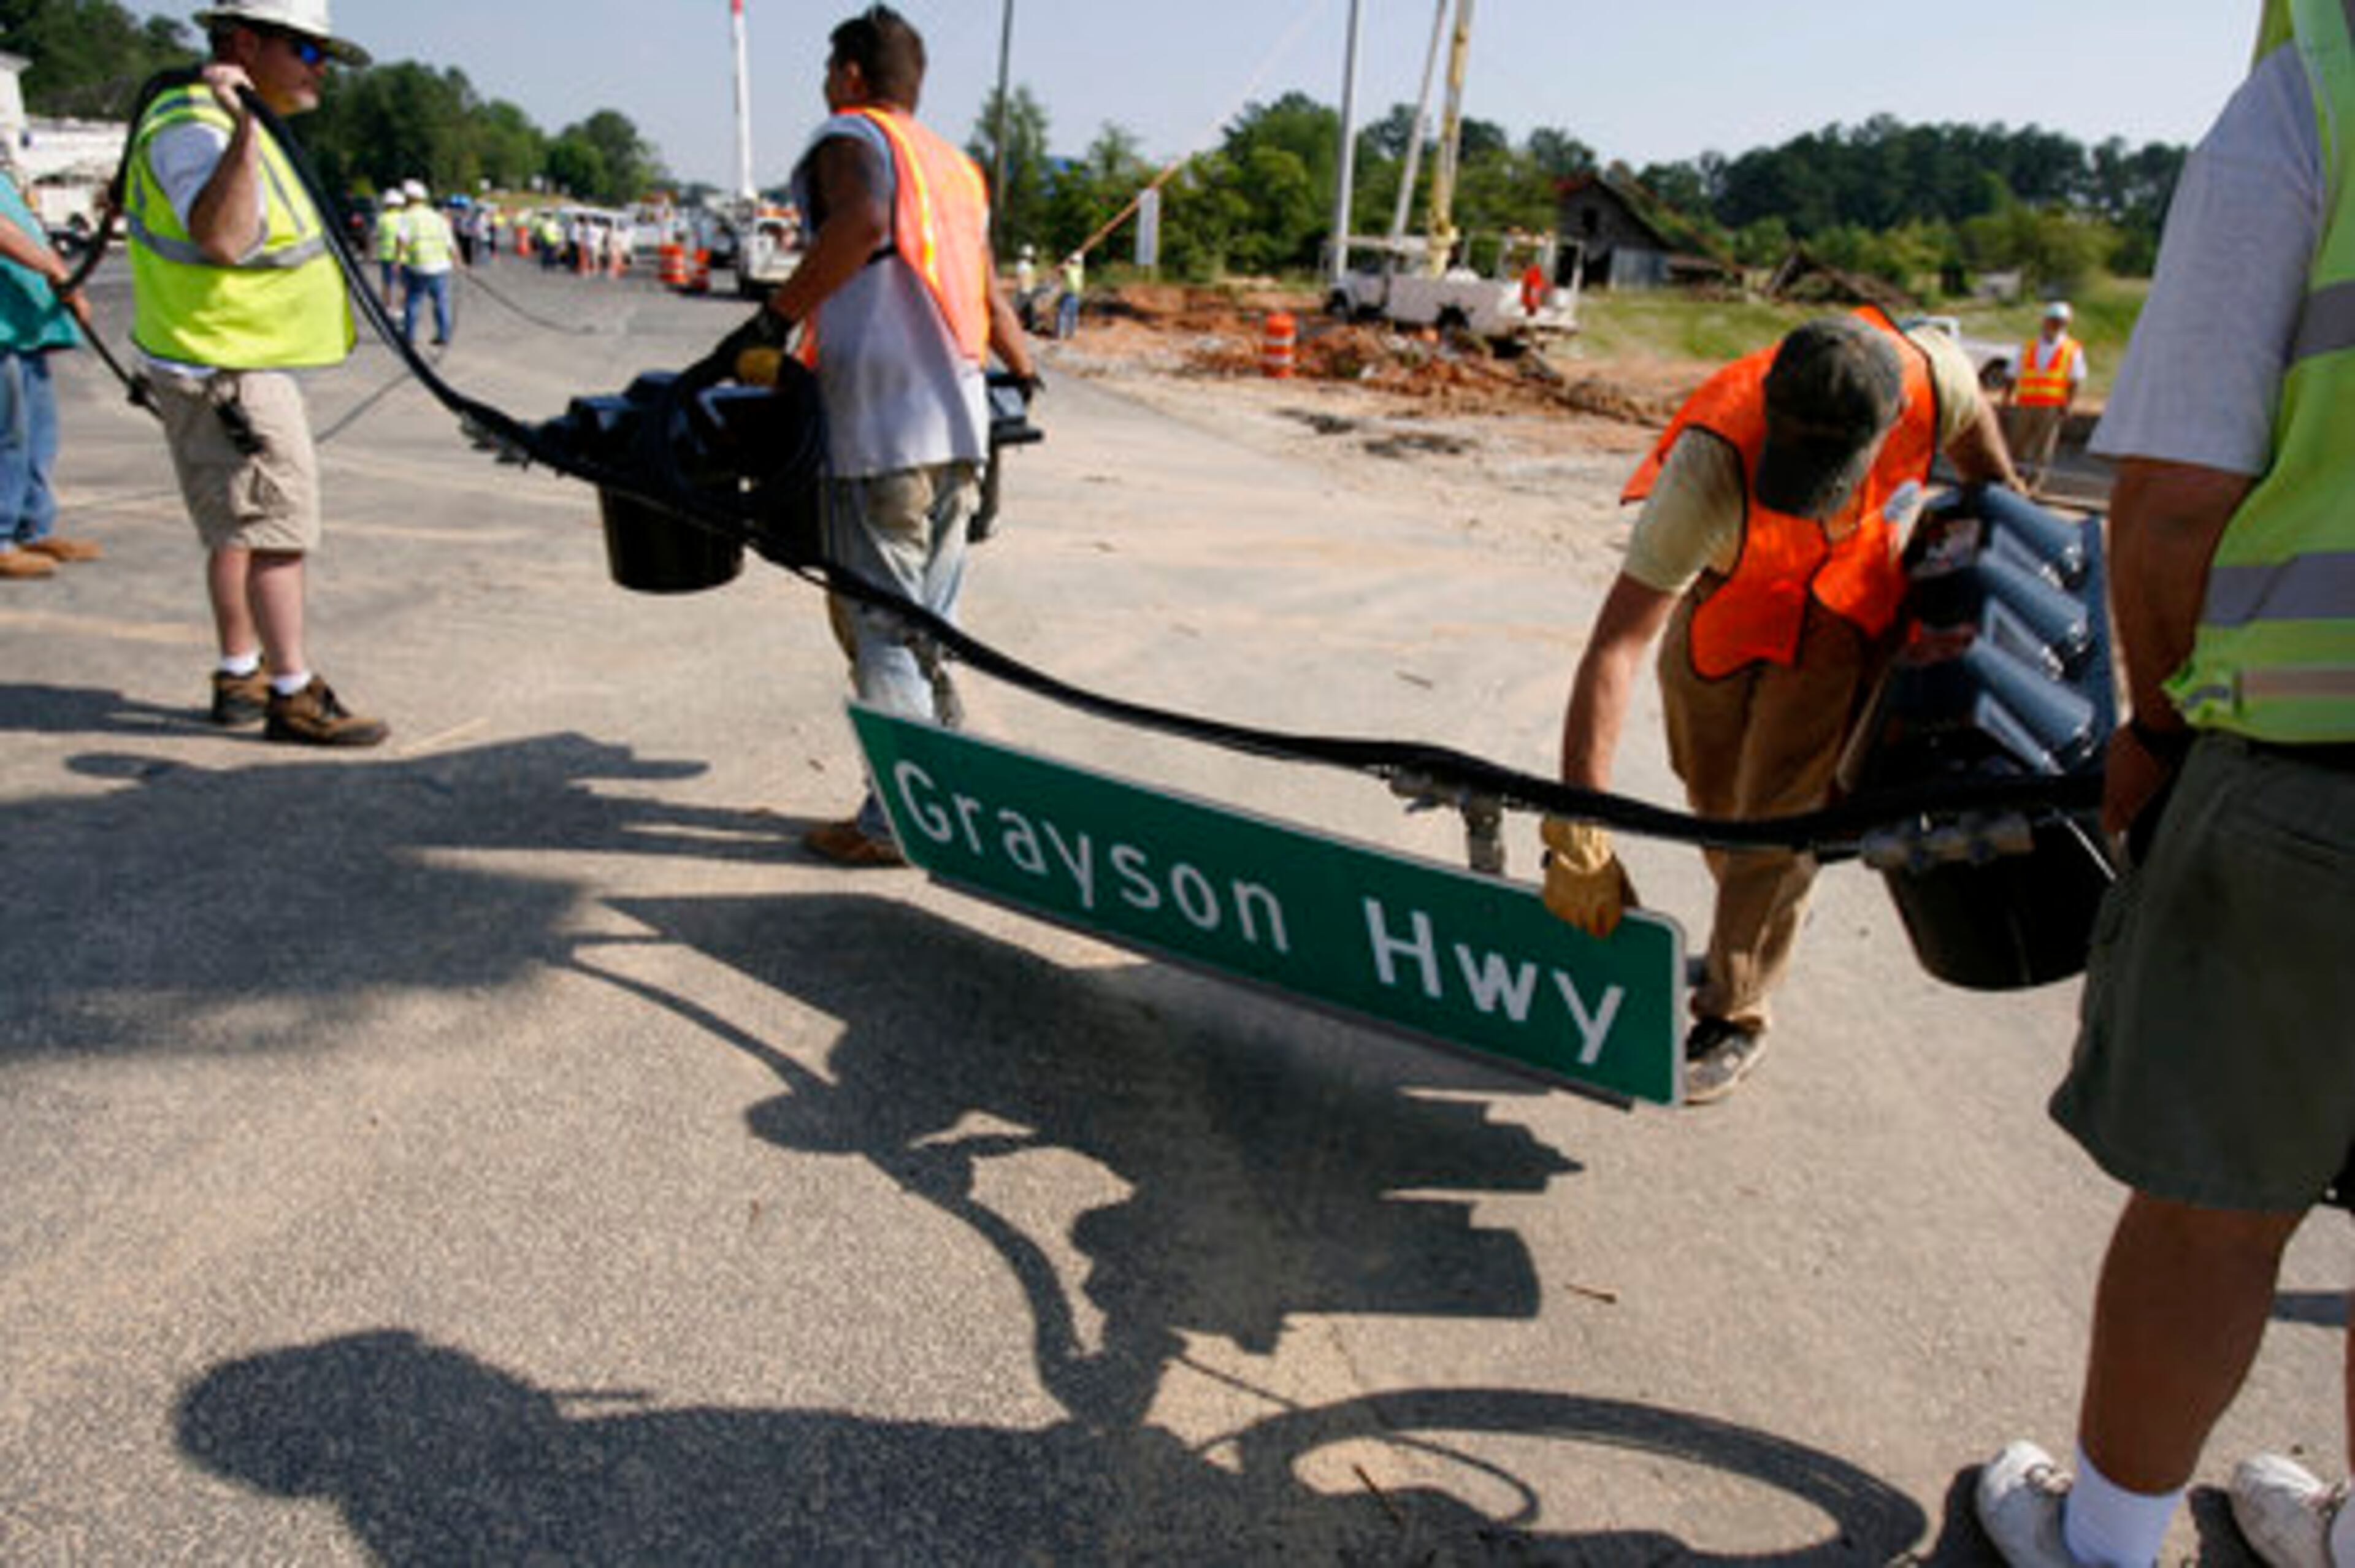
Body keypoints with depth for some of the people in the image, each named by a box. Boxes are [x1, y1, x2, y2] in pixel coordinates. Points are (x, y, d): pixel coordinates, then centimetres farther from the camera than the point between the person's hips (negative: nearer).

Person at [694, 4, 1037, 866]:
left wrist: (773, 319, -20)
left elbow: (863, 221, -22)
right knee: (929, 627, 13)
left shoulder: (852, 137, 1)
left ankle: (898, 820, 1)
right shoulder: (955, 165, 24)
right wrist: (1027, 374, 44)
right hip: (959, 423, 8)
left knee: (878, 631, -3)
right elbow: (991, 299, 28)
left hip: (883, 425, -8)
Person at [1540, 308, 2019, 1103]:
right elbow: (1615, 646, -46)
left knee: (1781, 815, -8)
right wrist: (1578, 831, -50)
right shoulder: (1714, 462, -42)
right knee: (1714, 798, 14)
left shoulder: (1930, 374, -34)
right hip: (1721, 600, 0)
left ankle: (1733, 1019, 8)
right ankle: (1758, 929, 44)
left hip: (1843, 611, 1)